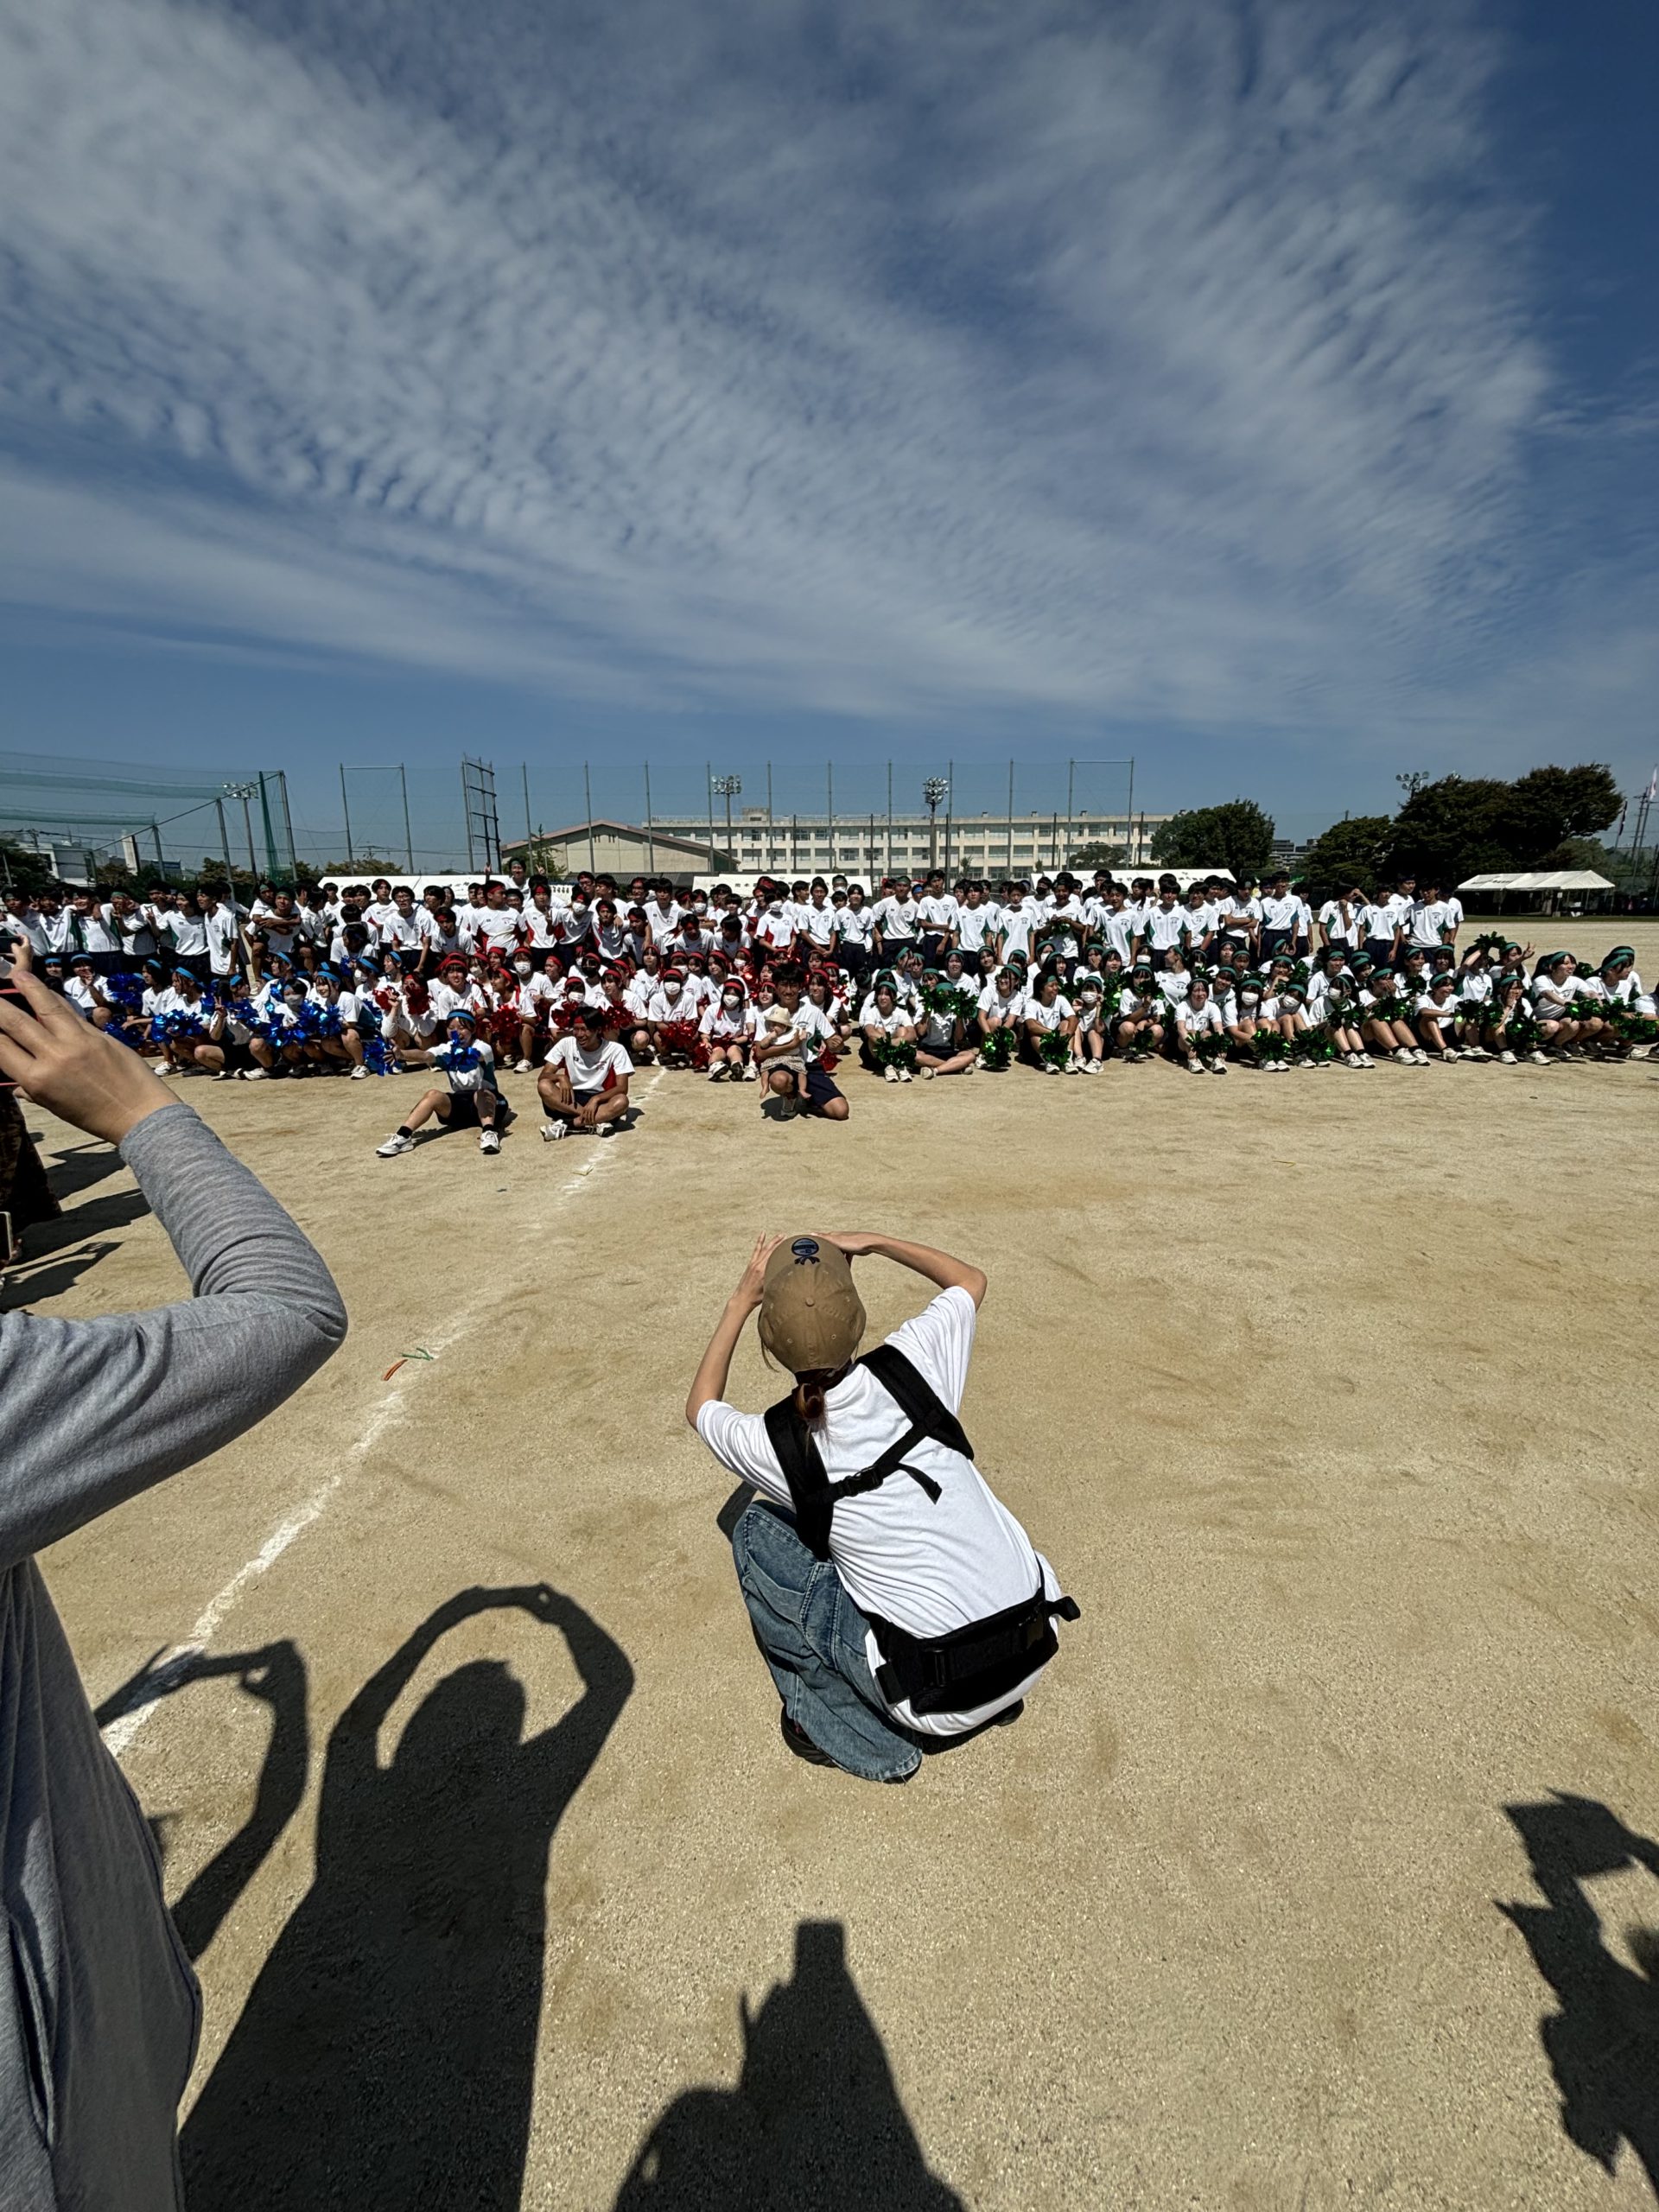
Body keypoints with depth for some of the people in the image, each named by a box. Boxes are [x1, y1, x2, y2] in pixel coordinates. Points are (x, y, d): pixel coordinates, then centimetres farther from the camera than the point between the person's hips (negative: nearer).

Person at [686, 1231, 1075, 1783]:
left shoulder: (775, 1446, -14)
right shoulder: (911, 1364, -11)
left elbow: (700, 1406, 12)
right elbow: (971, 1280, 12)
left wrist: (740, 1303, 12)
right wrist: (873, 1243, 14)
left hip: (940, 1706, -4)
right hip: (1036, 1649, 4)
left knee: (758, 1531, 7)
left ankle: (857, 1738, 15)